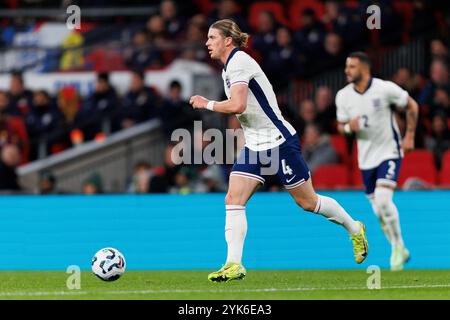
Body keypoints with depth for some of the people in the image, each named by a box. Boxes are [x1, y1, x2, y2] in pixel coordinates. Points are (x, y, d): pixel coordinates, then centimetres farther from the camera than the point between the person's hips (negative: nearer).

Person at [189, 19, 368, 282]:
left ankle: (354, 229, 26)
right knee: (233, 199, -7)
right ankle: (234, 265, -11)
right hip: (254, 146, 9)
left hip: (279, 141, -9)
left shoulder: (239, 62, -18)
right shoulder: (230, 66, 12)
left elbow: (237, 105, -31)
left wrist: (208, 104, -17)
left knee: (307, 202, 3)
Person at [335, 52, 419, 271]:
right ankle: (400, 252, 24)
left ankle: (398, 247, -5)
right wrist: (349, 127, -16)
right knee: (379, 211, 7)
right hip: (366, 158, 5)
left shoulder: (385, 89, -13)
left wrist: (409, 136, -4)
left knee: (383, 200, -22)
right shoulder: (343, 96, -2)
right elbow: (341, 126, 9)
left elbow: (411, 106, 0)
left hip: (389, 152, -5)